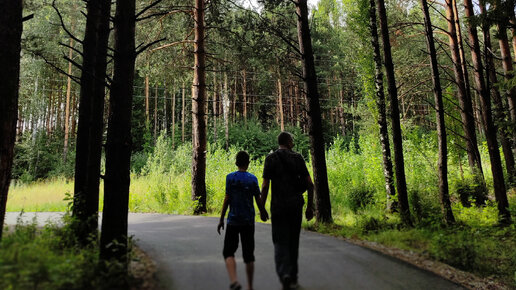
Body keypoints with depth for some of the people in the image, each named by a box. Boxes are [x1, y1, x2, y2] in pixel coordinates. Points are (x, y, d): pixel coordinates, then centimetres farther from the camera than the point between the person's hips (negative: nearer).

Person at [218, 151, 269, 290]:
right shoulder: (253, 179, 0)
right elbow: (258, 200, 2)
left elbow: (227, 199, -7)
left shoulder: (230, 177, -4)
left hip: (233, 220, -2)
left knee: (228, 252, 5)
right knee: (248, 254, 10)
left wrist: (221, 219, 0)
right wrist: (263, 212, 21)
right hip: (249, 221, 2)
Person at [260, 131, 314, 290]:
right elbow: (310, 183, 1)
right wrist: (310, 206, 8)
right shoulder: (298, 158, 4)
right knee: (293, 241, 15)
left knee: (280, 241, 3)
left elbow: (265, 185, -8)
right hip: (296, 205, 2)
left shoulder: (271, 158, -2)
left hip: (278, 206, -2)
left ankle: (284, 274, -18)